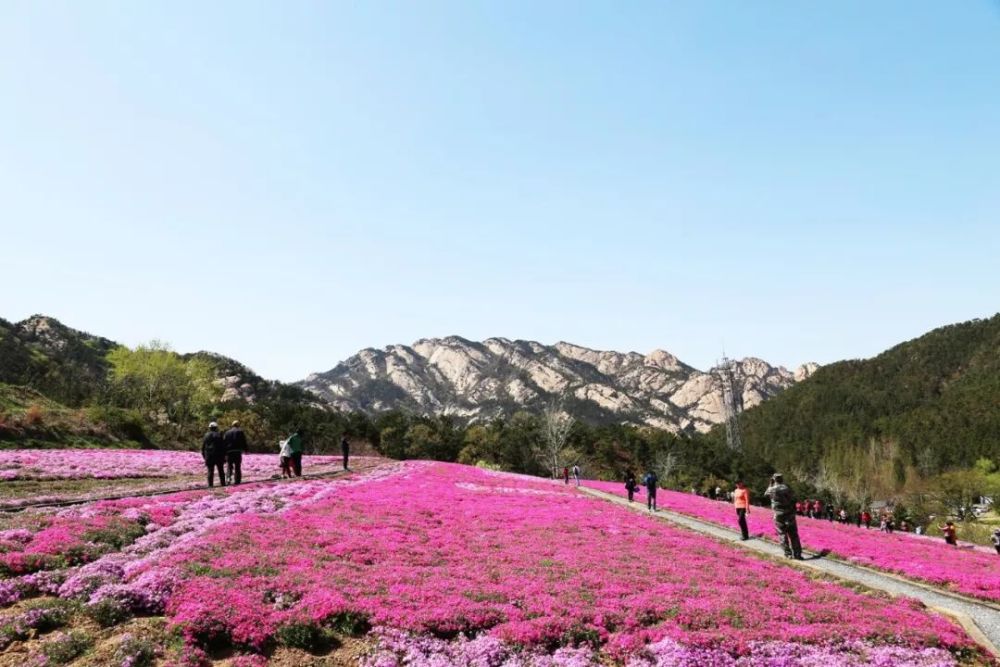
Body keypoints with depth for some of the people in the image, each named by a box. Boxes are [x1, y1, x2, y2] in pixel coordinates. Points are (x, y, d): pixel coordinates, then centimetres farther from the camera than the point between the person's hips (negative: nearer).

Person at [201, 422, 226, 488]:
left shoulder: (206, 436, 5)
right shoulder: (219, 435, -2)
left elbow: (203, 447, 7)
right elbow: (223, 446, -2)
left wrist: (204, 456, 13)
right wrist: (224, 456, 4)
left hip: (209, 456, 1)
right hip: (219, 456, -1)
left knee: (210, 471, 2)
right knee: (221, 471, 6)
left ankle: (210, 484, -3)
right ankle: (223, 483, 5)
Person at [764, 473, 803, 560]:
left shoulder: (772, 489, -6)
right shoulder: (787, 488, -3)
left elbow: (766, 494, 17)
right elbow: (793, 501, 1)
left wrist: (771, 484, 14)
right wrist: (793, 511, 11)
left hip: (779, 515, -1)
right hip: (790, 514, 1)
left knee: (783, 535, 8)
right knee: (793, 535, 6)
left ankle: (788, 553, 6)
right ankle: (797, 554, 4)